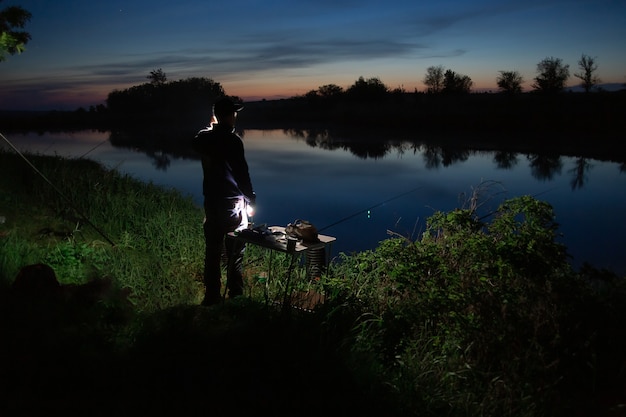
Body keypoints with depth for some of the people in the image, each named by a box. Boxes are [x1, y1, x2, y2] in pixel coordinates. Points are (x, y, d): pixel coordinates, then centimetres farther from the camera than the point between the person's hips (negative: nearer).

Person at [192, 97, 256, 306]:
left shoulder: (205, 138, 2)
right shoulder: (233, 140, -15)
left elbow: (195, 144, 26)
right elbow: (242, 172, -16)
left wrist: (212, 127, 25)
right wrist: (251, 200, -6)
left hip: (212, 204, 6)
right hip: (233, 204, -5)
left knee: (212, 253, 12)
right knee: (235, 254, 5)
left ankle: (212, 296, 18)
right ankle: (235, 297, 12)